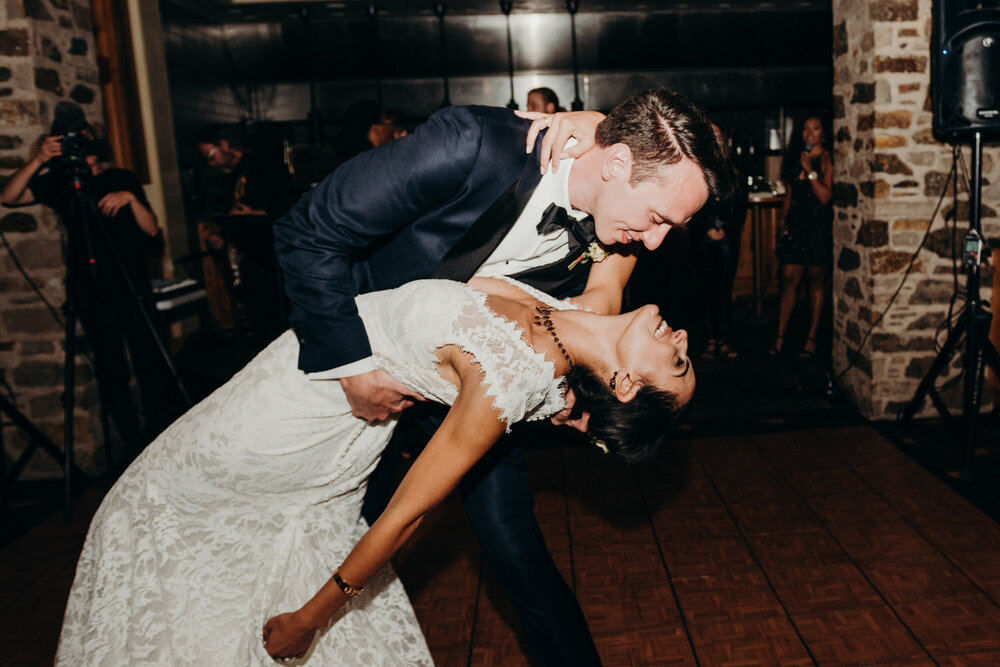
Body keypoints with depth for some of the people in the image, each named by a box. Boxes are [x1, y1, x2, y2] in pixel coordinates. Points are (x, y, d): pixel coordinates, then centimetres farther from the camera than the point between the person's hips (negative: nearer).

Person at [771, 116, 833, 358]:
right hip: (795, 224, 5)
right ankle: (780, 336, 4)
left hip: (819, 226, -4)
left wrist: (809, 170, -14)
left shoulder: (827, 159, -3)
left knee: (816, 281, 3)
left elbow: (825, 196, -12)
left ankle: (812, 338, 10)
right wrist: (784, 222, 15)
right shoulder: (797, 157, 15)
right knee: (789, 280, 1)